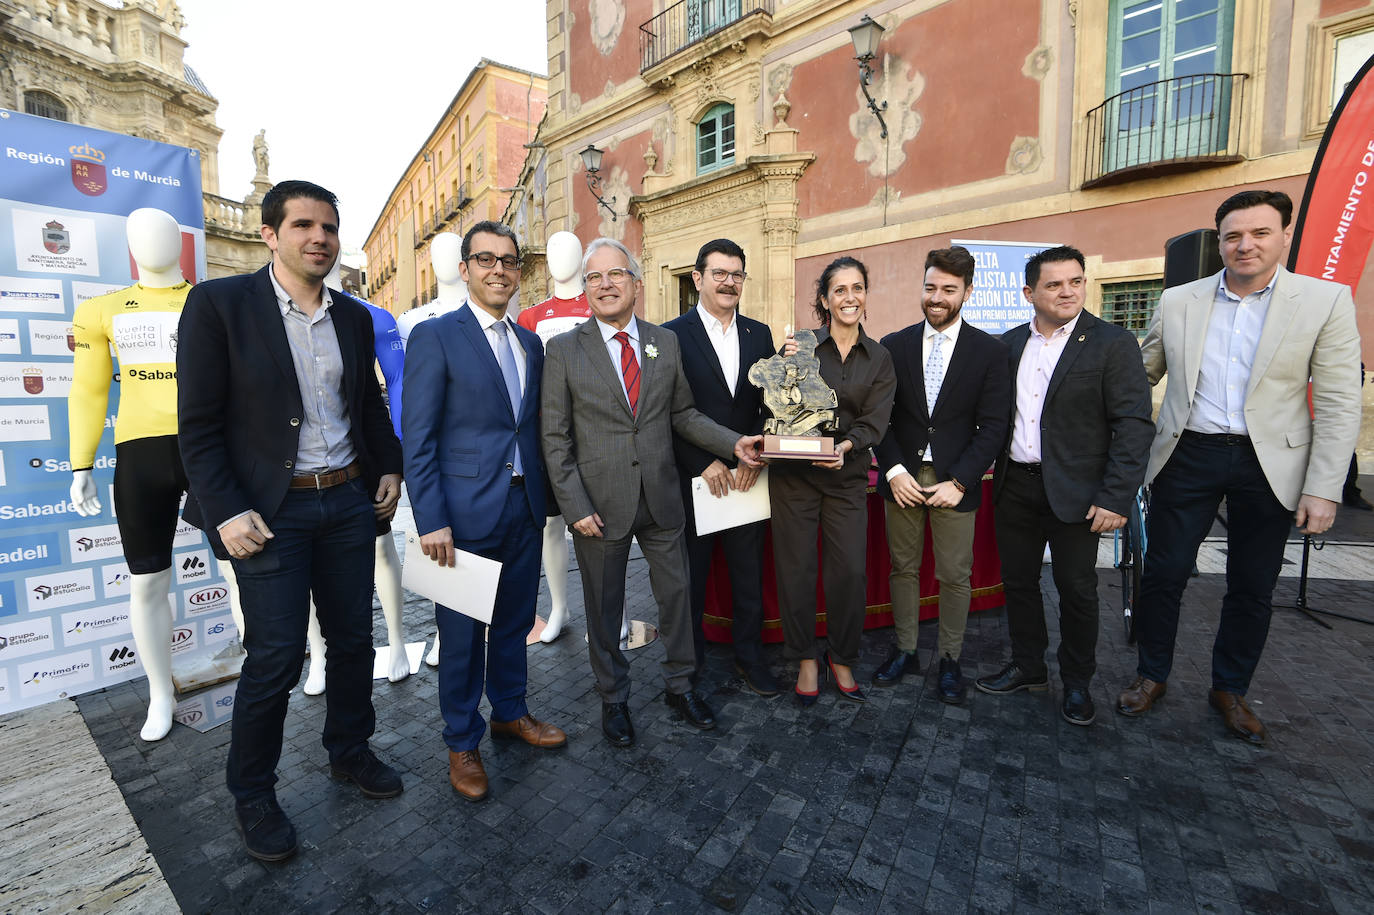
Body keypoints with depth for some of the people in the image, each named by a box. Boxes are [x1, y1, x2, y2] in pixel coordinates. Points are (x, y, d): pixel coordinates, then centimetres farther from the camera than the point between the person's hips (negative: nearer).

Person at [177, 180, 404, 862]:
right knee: (275, 658, 3)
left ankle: (350, 751, 37)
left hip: (350, 502, 5)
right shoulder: (218, 303, -6)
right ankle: (251, 794, 28)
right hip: (272, 512, -4)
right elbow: (198, 423, -9)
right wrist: (225, 511, -15)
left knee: (353, 637, 14)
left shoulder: (353, 316, 8)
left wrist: (389, 469, 8)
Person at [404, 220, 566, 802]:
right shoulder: (435, 336, -7)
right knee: (462, 634, 11)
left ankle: (510, 712, 41)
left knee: (514, 622, 19)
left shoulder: (530, 343, 11)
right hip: (465, 513, -5)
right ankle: (462, 742, 31)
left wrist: (541, 497, 8)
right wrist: (431, 520, -16)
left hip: (524, 509, 6)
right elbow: (417, 437, -11)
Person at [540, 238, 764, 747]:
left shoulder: (665, 342, 5)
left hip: (661, 497, 3)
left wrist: (732, 442, -5)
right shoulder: (563, 350, -4)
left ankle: (680, 686, 38)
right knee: (604, 607, 13)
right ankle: (613, 699, 36)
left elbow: (682, 414, 9)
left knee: (676, 592, 14)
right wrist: (575, 507, -11)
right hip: (600, 503, -2)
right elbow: (555, 438, -5)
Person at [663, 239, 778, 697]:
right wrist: (704, 463, -13)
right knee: (691, 574, 12)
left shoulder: (760, 334, 9)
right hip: (692, 478, -3)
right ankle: (690, 660, 31)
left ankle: (749, 655, 32)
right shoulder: (672, 335, -4)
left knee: (749, 574, 13)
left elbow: (770, 403, 7)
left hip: (746, 475, 3)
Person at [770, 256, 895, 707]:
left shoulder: (879, 358, 6)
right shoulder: (801, 345, -1)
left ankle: (842, 659, 25)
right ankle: (805, 659, 26)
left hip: (847, 478, 2)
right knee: (797, 568, 5)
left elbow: (874, 423, -2)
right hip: (794, 473, -1)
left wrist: (846, 446, -22)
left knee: (851, 572, 2)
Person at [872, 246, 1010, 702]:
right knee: (903, 569, 11)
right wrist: (893, 469, -10)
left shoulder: (990, 350, 0)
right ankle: (905, 651, 28)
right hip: (902, 477, 2)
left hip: (955, 481, -1)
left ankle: (949, 659, 26)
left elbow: (993, 425, -4)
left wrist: (959, 481, -12)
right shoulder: (894, 346, 3)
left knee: (955, 576, 8)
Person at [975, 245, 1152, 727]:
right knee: (1017, 581, 14)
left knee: (1077, 591, 8)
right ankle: (1027, 667, 33)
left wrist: (1116, 498, -16)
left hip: (1074, 490, -4)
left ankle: (1077, 683, 29)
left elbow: (1133, 425, -11)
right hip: (1015, 485, 4)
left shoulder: (1113, 344, -7)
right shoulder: (1008, 344, 6)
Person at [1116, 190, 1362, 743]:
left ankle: (1230, 690, 32)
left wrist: (1324, 489, -9)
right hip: (1188, 456, 1)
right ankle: (1151, 675, 26)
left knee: (1252, 589, 12)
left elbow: (1339, 403, -4)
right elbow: (1140, 375, 11)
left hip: (1270, 465, 0)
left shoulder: (1326, 301, -2)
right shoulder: (1177, 302, 3)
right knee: (1163, 574, 6)